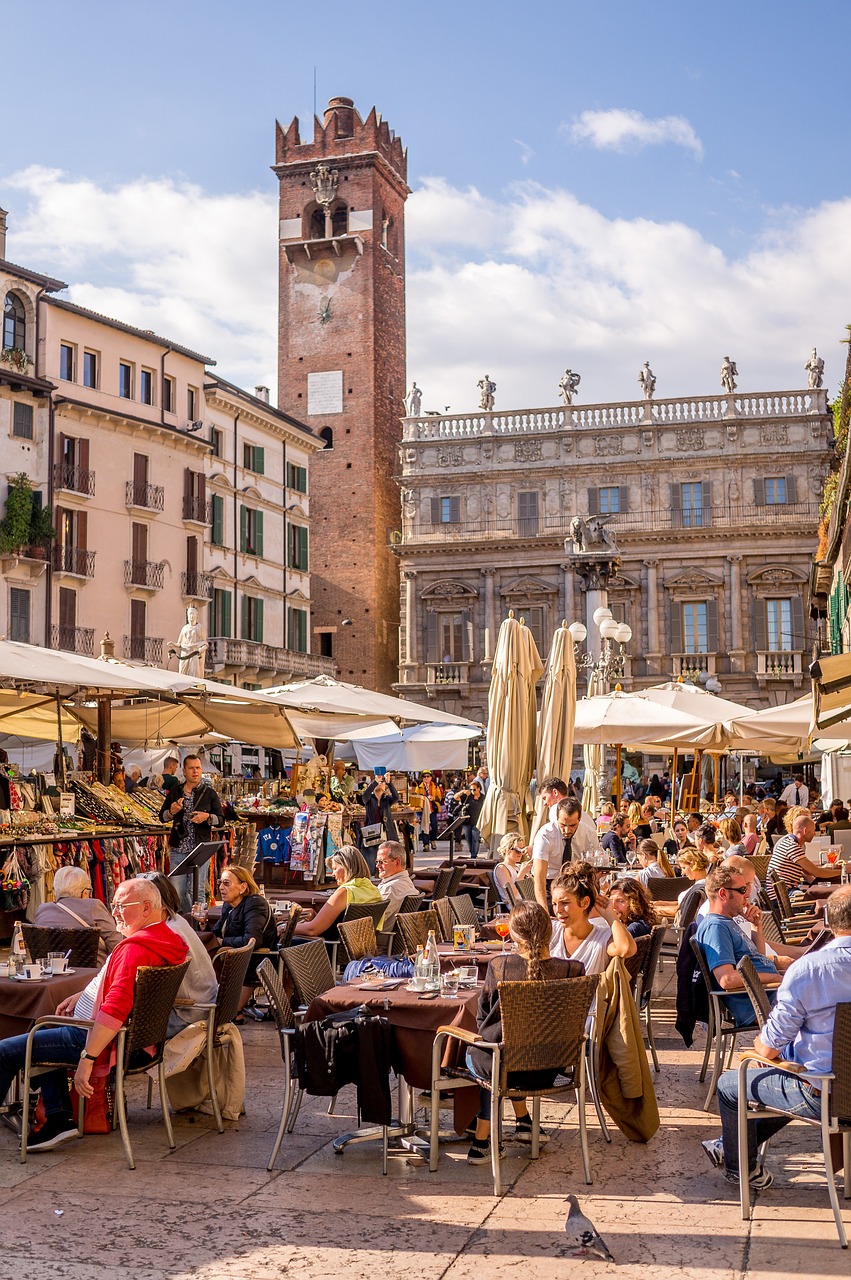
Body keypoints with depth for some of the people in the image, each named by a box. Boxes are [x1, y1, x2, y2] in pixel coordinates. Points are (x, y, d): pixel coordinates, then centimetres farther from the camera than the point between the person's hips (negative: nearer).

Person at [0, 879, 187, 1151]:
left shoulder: (136, 949, -26)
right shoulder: (164, 938, 7)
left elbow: (115, 1009, -33)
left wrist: (86, 1059, -32)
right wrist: (82, 995, 16)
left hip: (97, 1035, -11)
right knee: (46, 1031, 32)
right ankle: (58, 1118, 21)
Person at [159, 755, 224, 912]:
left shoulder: (209, 793, 3)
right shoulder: (175, 793, 9)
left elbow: (221, 820, 5)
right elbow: (162, 817, 15)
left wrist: (207, 817, -14)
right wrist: (171, 812, -6)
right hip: (178, 850, 2)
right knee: (177, 891, 2)